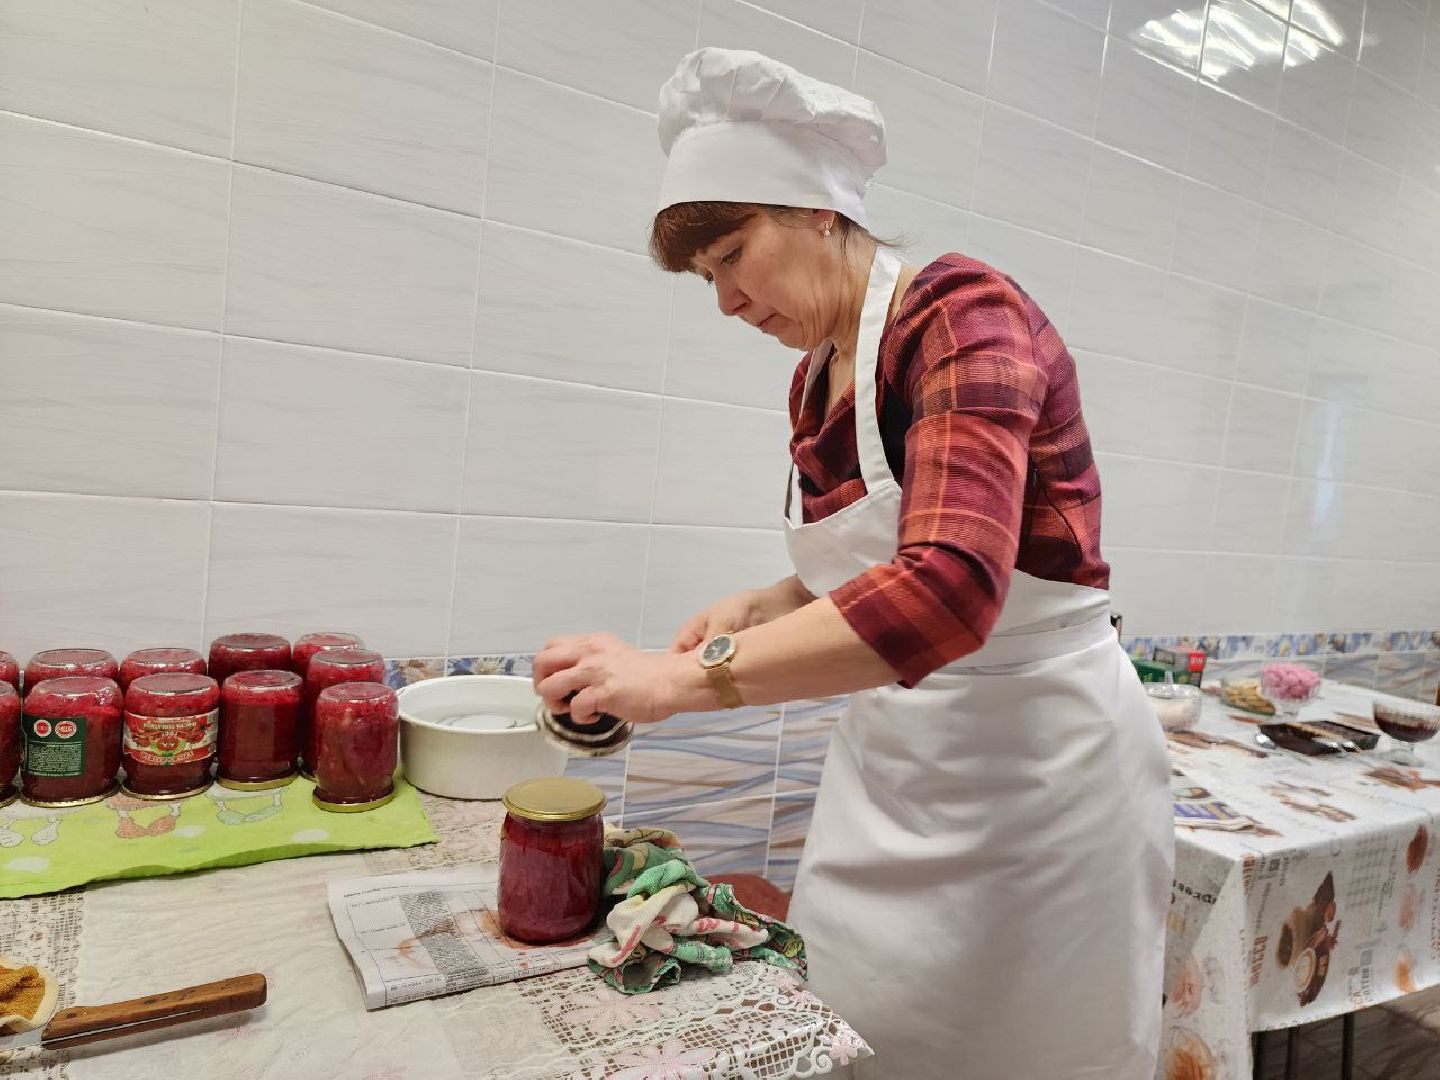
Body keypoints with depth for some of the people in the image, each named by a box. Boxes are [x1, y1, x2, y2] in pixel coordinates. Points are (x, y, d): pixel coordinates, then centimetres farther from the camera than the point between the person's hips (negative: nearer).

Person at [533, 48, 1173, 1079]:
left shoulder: (965, 316, -18)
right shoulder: (815, 379, 5)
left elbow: (948, 588, -33)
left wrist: (689, 677, -32)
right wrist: (760, 611, -3)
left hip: (1040, 764, -7)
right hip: (890, 769, 7)